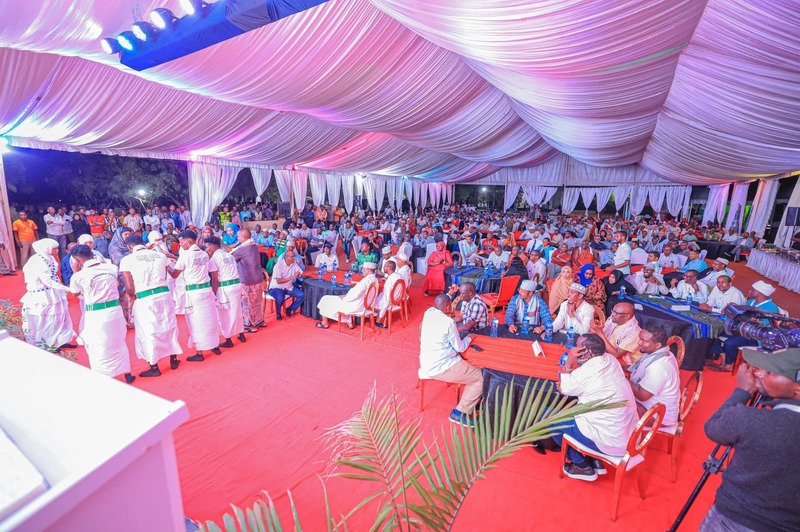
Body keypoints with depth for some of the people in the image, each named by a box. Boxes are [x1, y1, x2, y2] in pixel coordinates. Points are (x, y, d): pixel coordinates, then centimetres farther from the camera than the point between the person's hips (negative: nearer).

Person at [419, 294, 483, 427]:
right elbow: (460, 348, -9)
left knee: (469, 365, 23)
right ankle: (460, 413, 1)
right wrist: (469, 338, 9)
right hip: (440, 367, -9)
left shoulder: (428, 313, 0)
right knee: (481, 377, -2)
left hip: (427, 364, 10)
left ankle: (471, 402, 27)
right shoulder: (448, 322, -20)